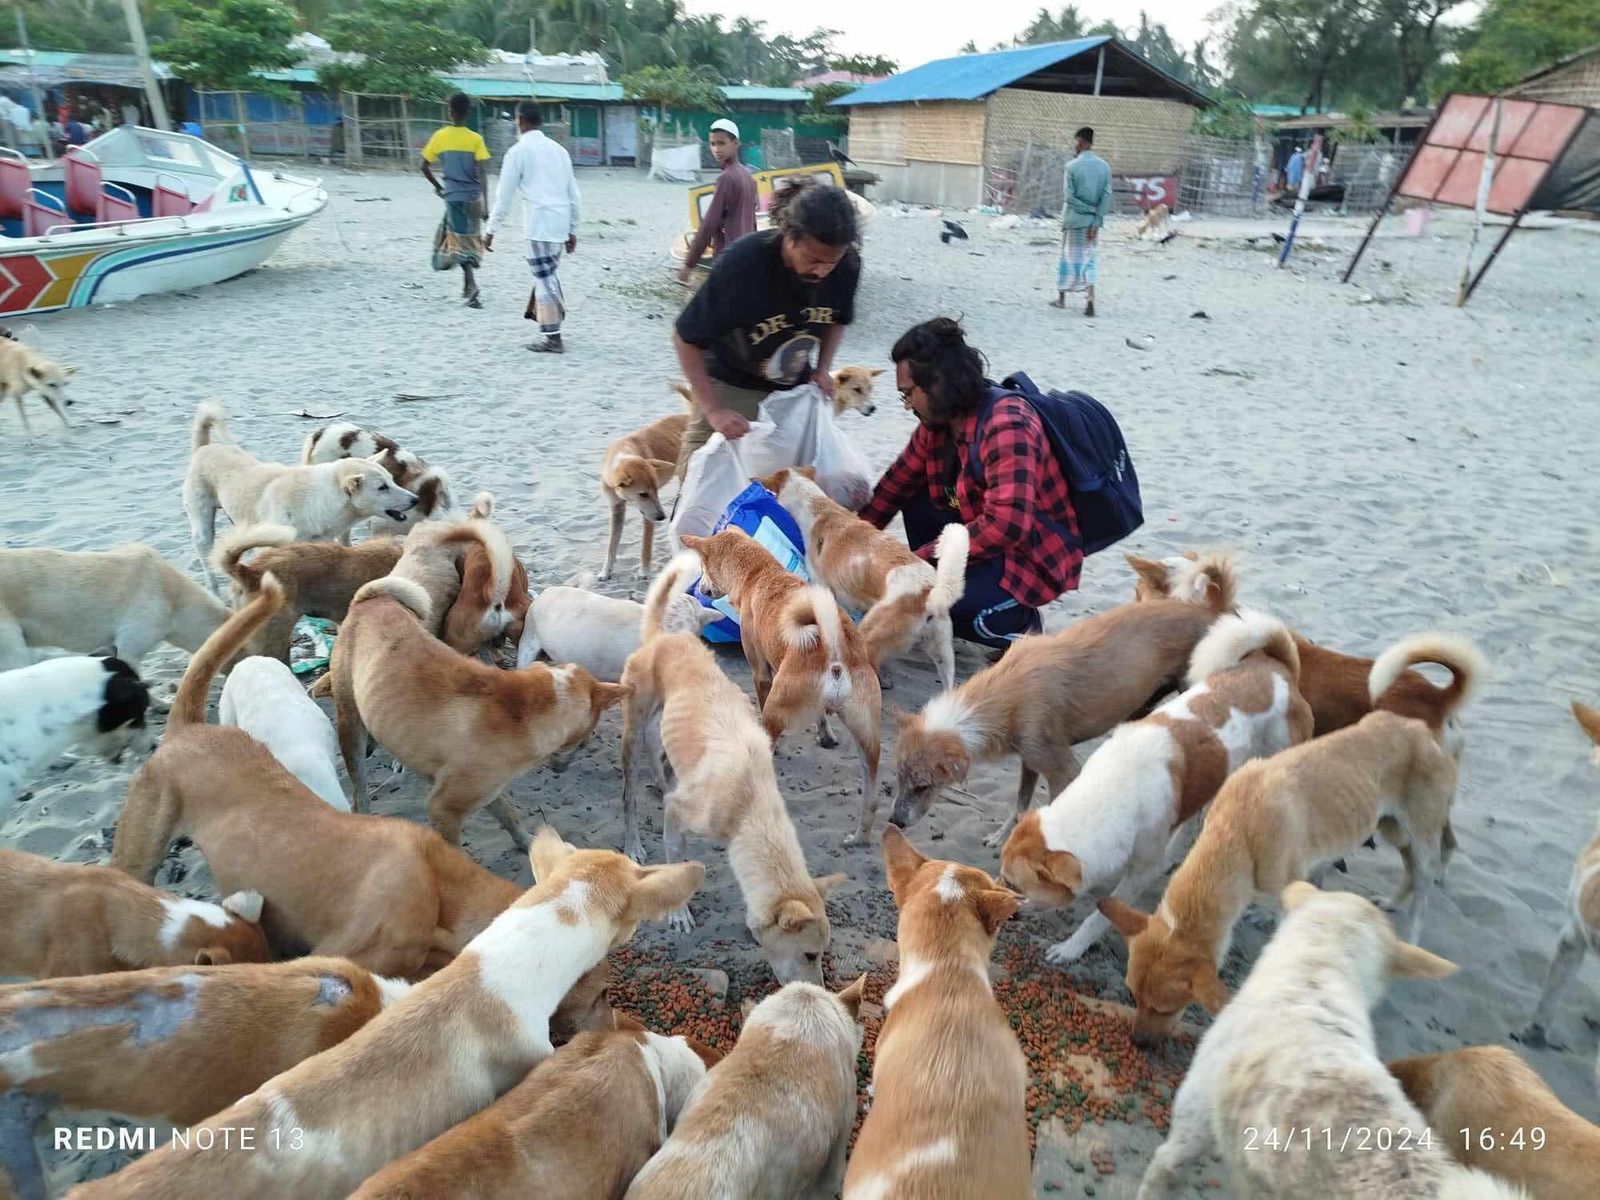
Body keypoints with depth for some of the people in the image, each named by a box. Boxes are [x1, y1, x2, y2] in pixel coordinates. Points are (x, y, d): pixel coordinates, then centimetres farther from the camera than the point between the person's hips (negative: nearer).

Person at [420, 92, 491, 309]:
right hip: (472, 197, 0)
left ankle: (472, 286, -21)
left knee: (461, 242, 0)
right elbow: (483, 173, -13)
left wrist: (438, 187, 23)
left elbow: (424, 167, 6)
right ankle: (468, 287, 24)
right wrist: (485, 204, -15)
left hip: (453, 196, 0)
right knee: (469, 240, 18)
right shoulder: (475, 139, -5)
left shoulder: (439, 137, 0)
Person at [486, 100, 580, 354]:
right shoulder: (558, 149, 15)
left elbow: (504, 195, -3)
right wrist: (573, 230, 22)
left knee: (545, 277, -3)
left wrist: (491, 230, 3)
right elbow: (573, 193, 16)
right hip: (561, 222, 6)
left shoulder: (518, 151, -3)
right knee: (547, 273, 21)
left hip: (540, 223, -6)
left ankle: (553, 339, -2)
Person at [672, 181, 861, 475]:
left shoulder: (847, 265, -20)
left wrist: (823, 369, -10)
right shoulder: (740, 263, -32)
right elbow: (686, 338, -22)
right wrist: (713, 409, -27)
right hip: (732, 385, -4)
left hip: (796, 389, 4)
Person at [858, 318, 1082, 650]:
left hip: (1036, 556, -9)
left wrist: (920, 559, -27)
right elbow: (897, 482, 10)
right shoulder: (938, 421, -2)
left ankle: (1016, 625, 0)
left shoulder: (1006, 426, -28)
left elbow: (1006, 524, -36)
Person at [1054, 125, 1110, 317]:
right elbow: (1107, 196, -5)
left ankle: (1061, 297, 23)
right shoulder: (1104, 166, 1)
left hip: (1074, 220, -3)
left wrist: (1088, 210, -4)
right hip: (1093, 222, 3)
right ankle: (1090, 300, -8)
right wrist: (1096, 221, -6)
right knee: (1089, 260, 8)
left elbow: (1070, 197, -15)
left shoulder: (1072, 166, -10)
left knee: (1069, 257, 11)